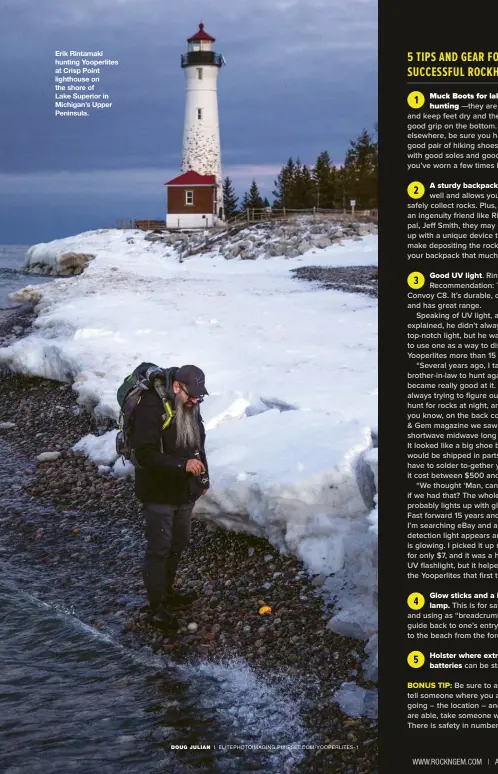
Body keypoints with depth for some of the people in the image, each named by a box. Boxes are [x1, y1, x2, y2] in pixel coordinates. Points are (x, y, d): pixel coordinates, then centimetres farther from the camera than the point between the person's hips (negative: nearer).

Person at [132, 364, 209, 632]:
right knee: (159, 550, 1)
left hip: (186, 491, 8)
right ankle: (157, 607, 12)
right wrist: (182, 464, -37)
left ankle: (167, 591, 39)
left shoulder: (190, 408, 1)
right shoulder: (151, 408, -25)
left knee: (179, 543, 20)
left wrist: (202, 479, 20)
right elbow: (145, 454, -30)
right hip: (159, 494, -8)